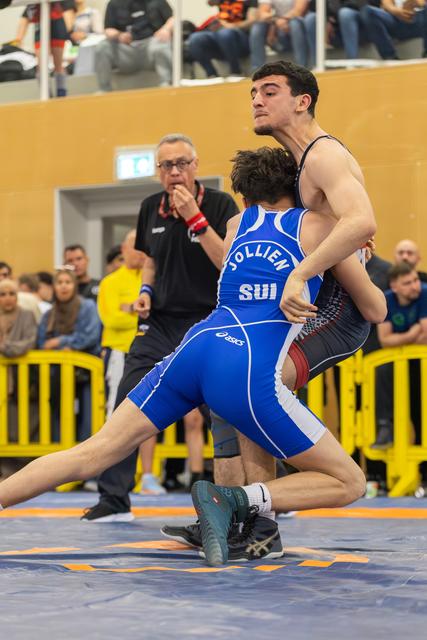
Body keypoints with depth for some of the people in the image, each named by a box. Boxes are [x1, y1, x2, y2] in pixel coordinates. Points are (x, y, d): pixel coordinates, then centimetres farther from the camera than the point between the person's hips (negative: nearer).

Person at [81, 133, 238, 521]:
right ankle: (114, 499, 2)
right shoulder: (151, 208, 5)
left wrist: (195, 218, -25)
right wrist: (146, 291, 3)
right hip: (159, 323, 4)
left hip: (207, 324, -4)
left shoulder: (220, 205, -10)